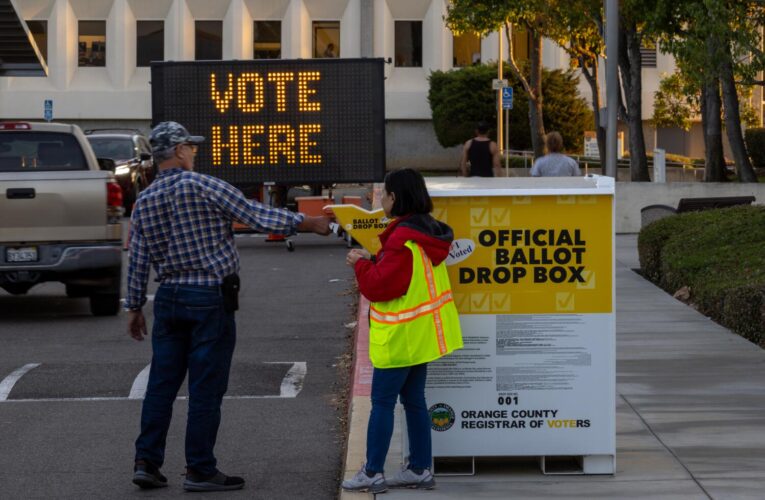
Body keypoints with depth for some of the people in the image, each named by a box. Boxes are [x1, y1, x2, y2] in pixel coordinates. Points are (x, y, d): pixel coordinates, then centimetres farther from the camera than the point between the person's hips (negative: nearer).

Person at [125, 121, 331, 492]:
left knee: (162, 382, 10)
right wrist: (308, 223, -1)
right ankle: (200, 471, 2)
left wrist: (134, 308, 19)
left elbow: (138, 262, 10)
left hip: (168, 299, 6)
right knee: (206, 387, -1)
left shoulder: (143, 202, 6)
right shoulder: (202, 186, -13)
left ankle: (147, 462, 9)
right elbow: (257, 216, -11)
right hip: (210, 299, -6)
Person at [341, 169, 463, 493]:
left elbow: (380, 286, -21)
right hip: (422, 333, 10)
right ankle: (420, 470, 17)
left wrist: (361, 265, -5)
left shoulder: (403, 239, -22)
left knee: (382, 402, -2)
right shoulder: (426, 230, 9)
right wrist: (372, 261, 7)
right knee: (414, 400, 14)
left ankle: (373, 473, 1)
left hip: (401, 337, -10)